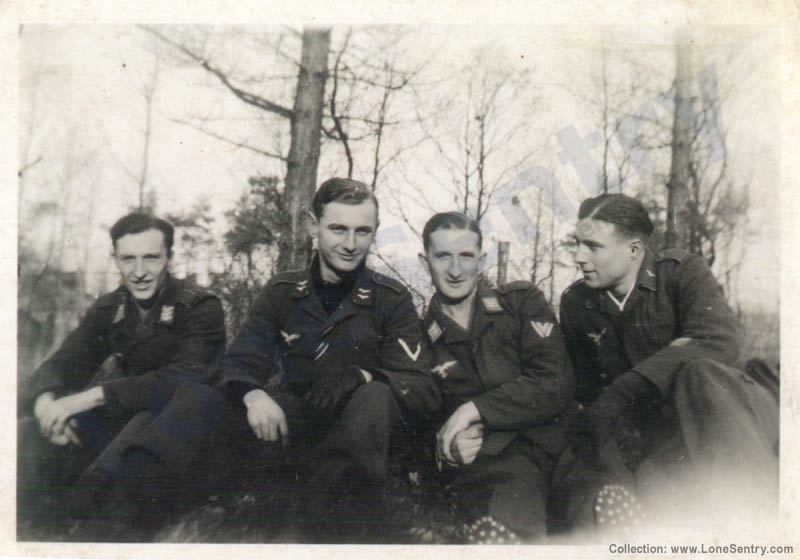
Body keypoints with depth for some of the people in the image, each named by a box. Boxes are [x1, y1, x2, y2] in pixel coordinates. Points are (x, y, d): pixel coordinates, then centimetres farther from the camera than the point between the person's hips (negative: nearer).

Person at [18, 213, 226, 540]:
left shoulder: (200, 307, -10)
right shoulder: (107, 310, 8)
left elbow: (183, 378, -24)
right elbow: (63, 364, 1)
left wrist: (95, 395, -31)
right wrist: (45, 401, -24)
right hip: (122, 420, 5)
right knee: (29, 433, -14)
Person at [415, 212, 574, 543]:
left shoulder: (522, 303, 10)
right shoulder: (419, 337, 13)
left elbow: (557, 386, 0)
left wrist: (476, 409, -7)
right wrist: (446, 446, -8)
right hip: (477, 467, 0)